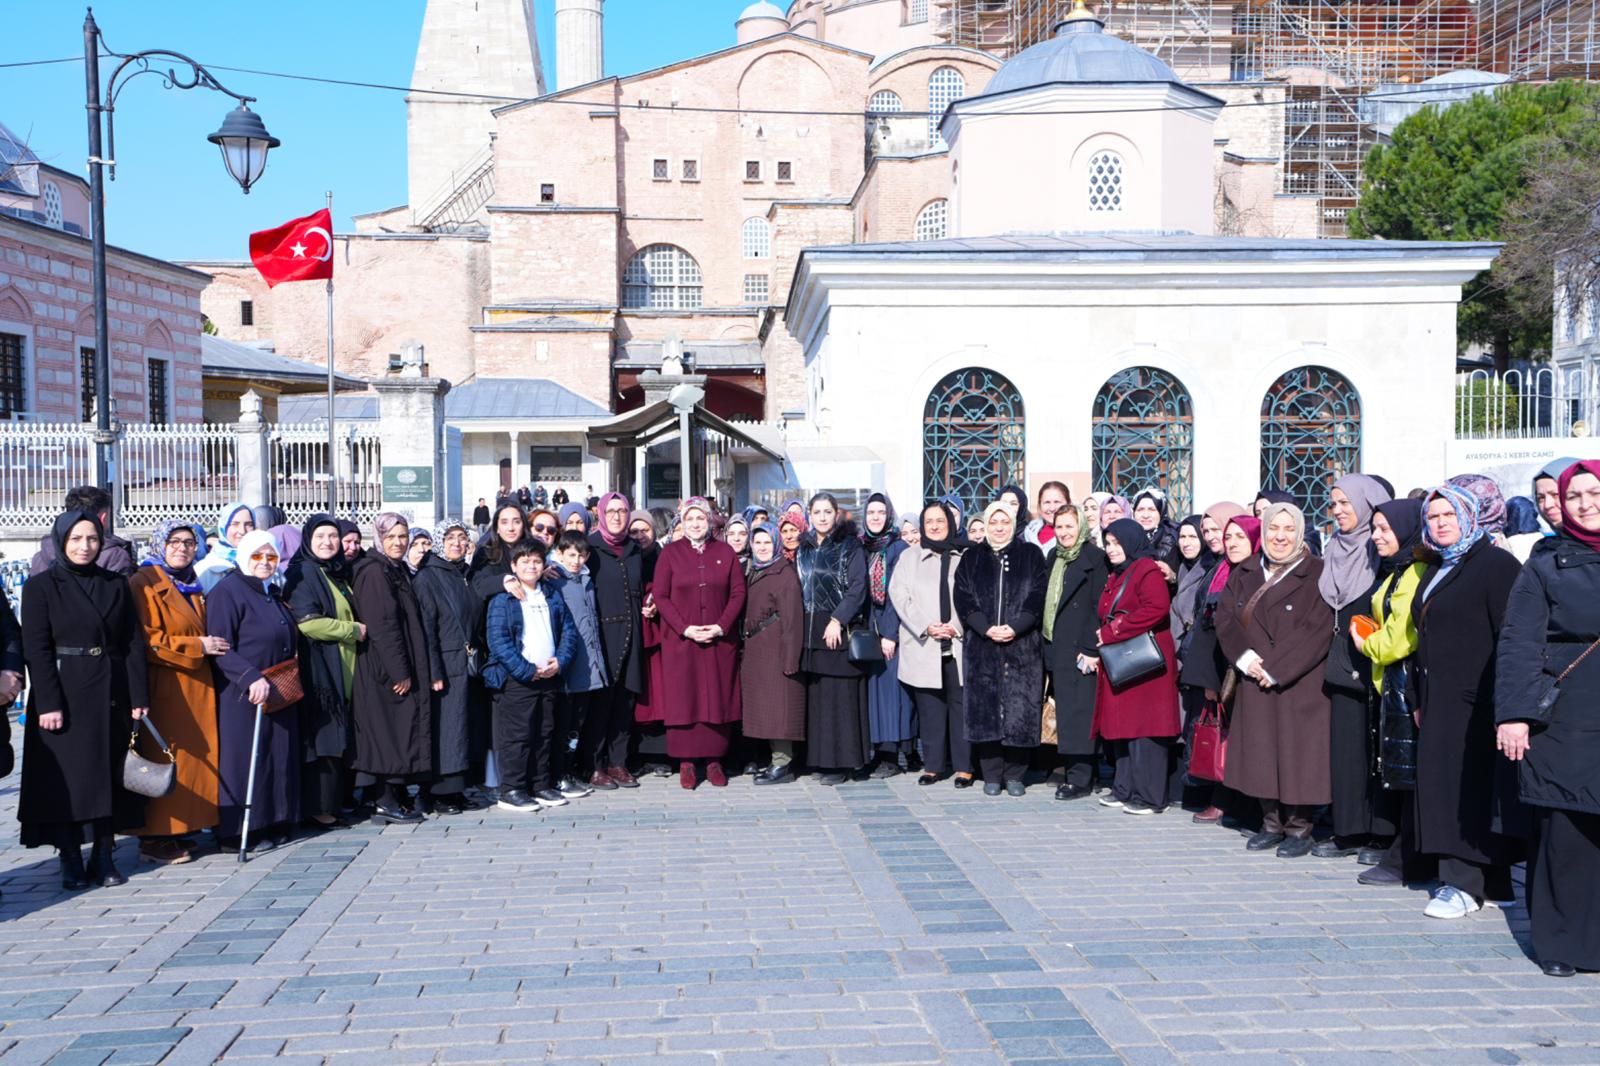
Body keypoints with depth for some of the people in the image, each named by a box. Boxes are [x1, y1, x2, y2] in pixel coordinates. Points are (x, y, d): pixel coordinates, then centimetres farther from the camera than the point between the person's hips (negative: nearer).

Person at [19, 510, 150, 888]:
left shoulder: (116, 584, 10)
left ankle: (104, 858, 12)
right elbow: (36, 650, -6)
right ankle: (71, 862, 8)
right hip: (65, 694, -3)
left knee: (109, 775, 5)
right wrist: (48, 703, -15)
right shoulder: (41, 586, 0)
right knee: (66, 778, 0)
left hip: (111, 695, 3)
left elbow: (134, 644, 6)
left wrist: (139, 697, -2)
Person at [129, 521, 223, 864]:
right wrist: (196, 646, -16)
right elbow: (145, 640, -16)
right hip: (163, 688, -8)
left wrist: (212, 645, 12)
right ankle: (154, 838, 1)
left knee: (195, 757, 7)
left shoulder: (192, 585, 18)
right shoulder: (144, 584, -7)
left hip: (197, 687, 8)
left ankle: (179, 829, 15)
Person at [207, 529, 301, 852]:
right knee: (246, 761, -5)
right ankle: (237, 832, 1)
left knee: (279, 758, 9)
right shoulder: (226, 592, -9)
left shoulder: (272, 593, 17)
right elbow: (221, 649, -18)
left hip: (279, 695, 8)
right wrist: (252, 678, -28)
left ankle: (274, 824, 16)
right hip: (242, 696, -8)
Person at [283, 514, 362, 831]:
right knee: (322, 737, -7)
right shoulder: (303, 574, -7)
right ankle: (316, 807, -1)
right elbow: (307, 622, -18)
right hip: (318, 668, -8)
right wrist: (352, 630, -10)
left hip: (342, 670, 8)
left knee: (338, 740, 9)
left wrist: (357, 630, 12)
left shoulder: (339, 573, 18)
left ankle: (333, 802, 14)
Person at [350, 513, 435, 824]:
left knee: (401, 727, 10)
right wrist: (399, 671, -21)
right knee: (390, 727, -7)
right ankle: (386, 801, -4)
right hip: (386, 668, -9)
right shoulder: (374, 572, -12)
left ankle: (397, 796, 14)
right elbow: (381, 626, -19)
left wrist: (412, 670, 16)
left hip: (405, 666, 9)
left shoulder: (399, 571, 17)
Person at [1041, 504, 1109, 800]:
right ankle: (1073, 771, 13)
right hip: (1056, 648, 7)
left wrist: (1090, 648, -16)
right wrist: (1045, 638, 12)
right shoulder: (1054, 557, 16)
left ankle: (1081, 778, -1)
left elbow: (1099, 606, -11)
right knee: (1065, 711, 8)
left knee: (1078, 712, -6)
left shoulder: (1094, 558, -6)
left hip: (1079, 649, -7)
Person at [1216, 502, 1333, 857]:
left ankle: (1299, 828, 10)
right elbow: (1226, 617, 5)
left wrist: (1275, 669, -16)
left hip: (1299, 684, -5)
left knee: (1296, 751, -3)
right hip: (1255, 683, 5)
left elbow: (1316, 630, -14)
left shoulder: (1317, 575, -6)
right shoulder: (1244, 574, 11)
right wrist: (1244, 656, -12)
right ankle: (1272, 823, 20)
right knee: (1261, 751, 8)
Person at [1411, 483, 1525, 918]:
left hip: (1475, 703, -9)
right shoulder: (1435, 571, 19)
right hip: (1441, 702, 9)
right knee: (1445, 787, 8)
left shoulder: (1496, 565, -8)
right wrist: (1421, 701, 20)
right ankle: (1493, 883, 16)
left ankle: (1464, 884, -2)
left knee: (1470, 789, -6)